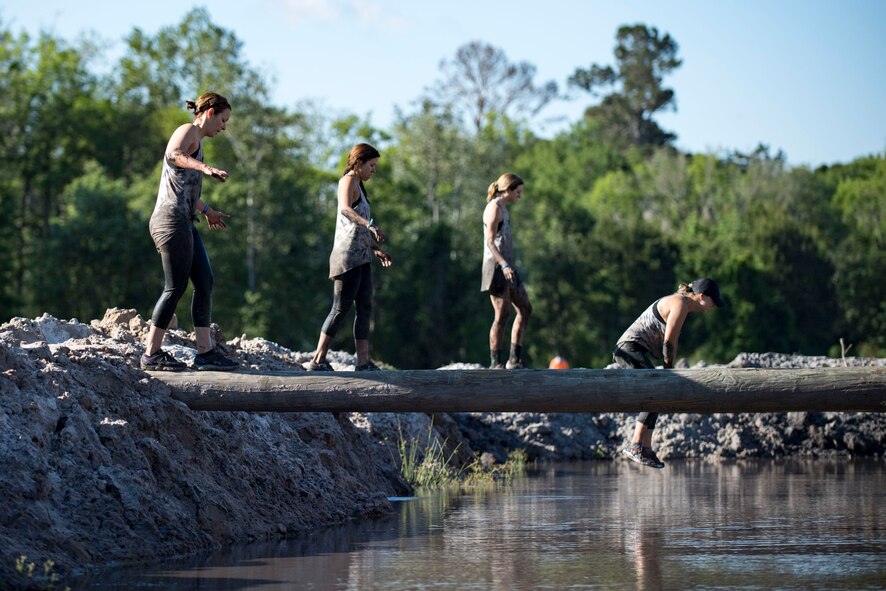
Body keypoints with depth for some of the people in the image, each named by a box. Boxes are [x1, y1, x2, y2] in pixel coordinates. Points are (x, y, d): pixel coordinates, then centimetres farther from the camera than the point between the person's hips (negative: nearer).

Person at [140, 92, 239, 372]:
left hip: (184, 223, 10)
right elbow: (173, 154, -30)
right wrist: (206, 168, -44)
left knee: (205, 283, 5)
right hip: (171, 220, -10)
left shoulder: (197, 140, 24)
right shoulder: (188, 131, -6)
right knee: (176, 287, -8)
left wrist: (207, 210, 48)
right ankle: (152, 354, -2)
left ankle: (205, 352, 4)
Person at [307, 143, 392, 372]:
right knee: (341, 309, -9)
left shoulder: (358, 186, 24)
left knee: (365, 308, 4)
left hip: (361, 257, 10)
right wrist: (369, 225, -41)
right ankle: (318, 360, -7)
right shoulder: (348, 181, -6)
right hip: (348, 256, -10)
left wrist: (376, 248, 24)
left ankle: (363, 361, 3)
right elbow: (345, 209, -27)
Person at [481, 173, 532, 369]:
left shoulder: (502, 209, 19)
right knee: (502, 315, -9)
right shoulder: (494, 208, -11)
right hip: (496, 267, -10)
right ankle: (495, 363, -6)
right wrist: (504, 265, -31)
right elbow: (489, 242, -21)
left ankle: (515, 359, 8)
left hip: (506, 266, 10)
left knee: (525, 309, 8)